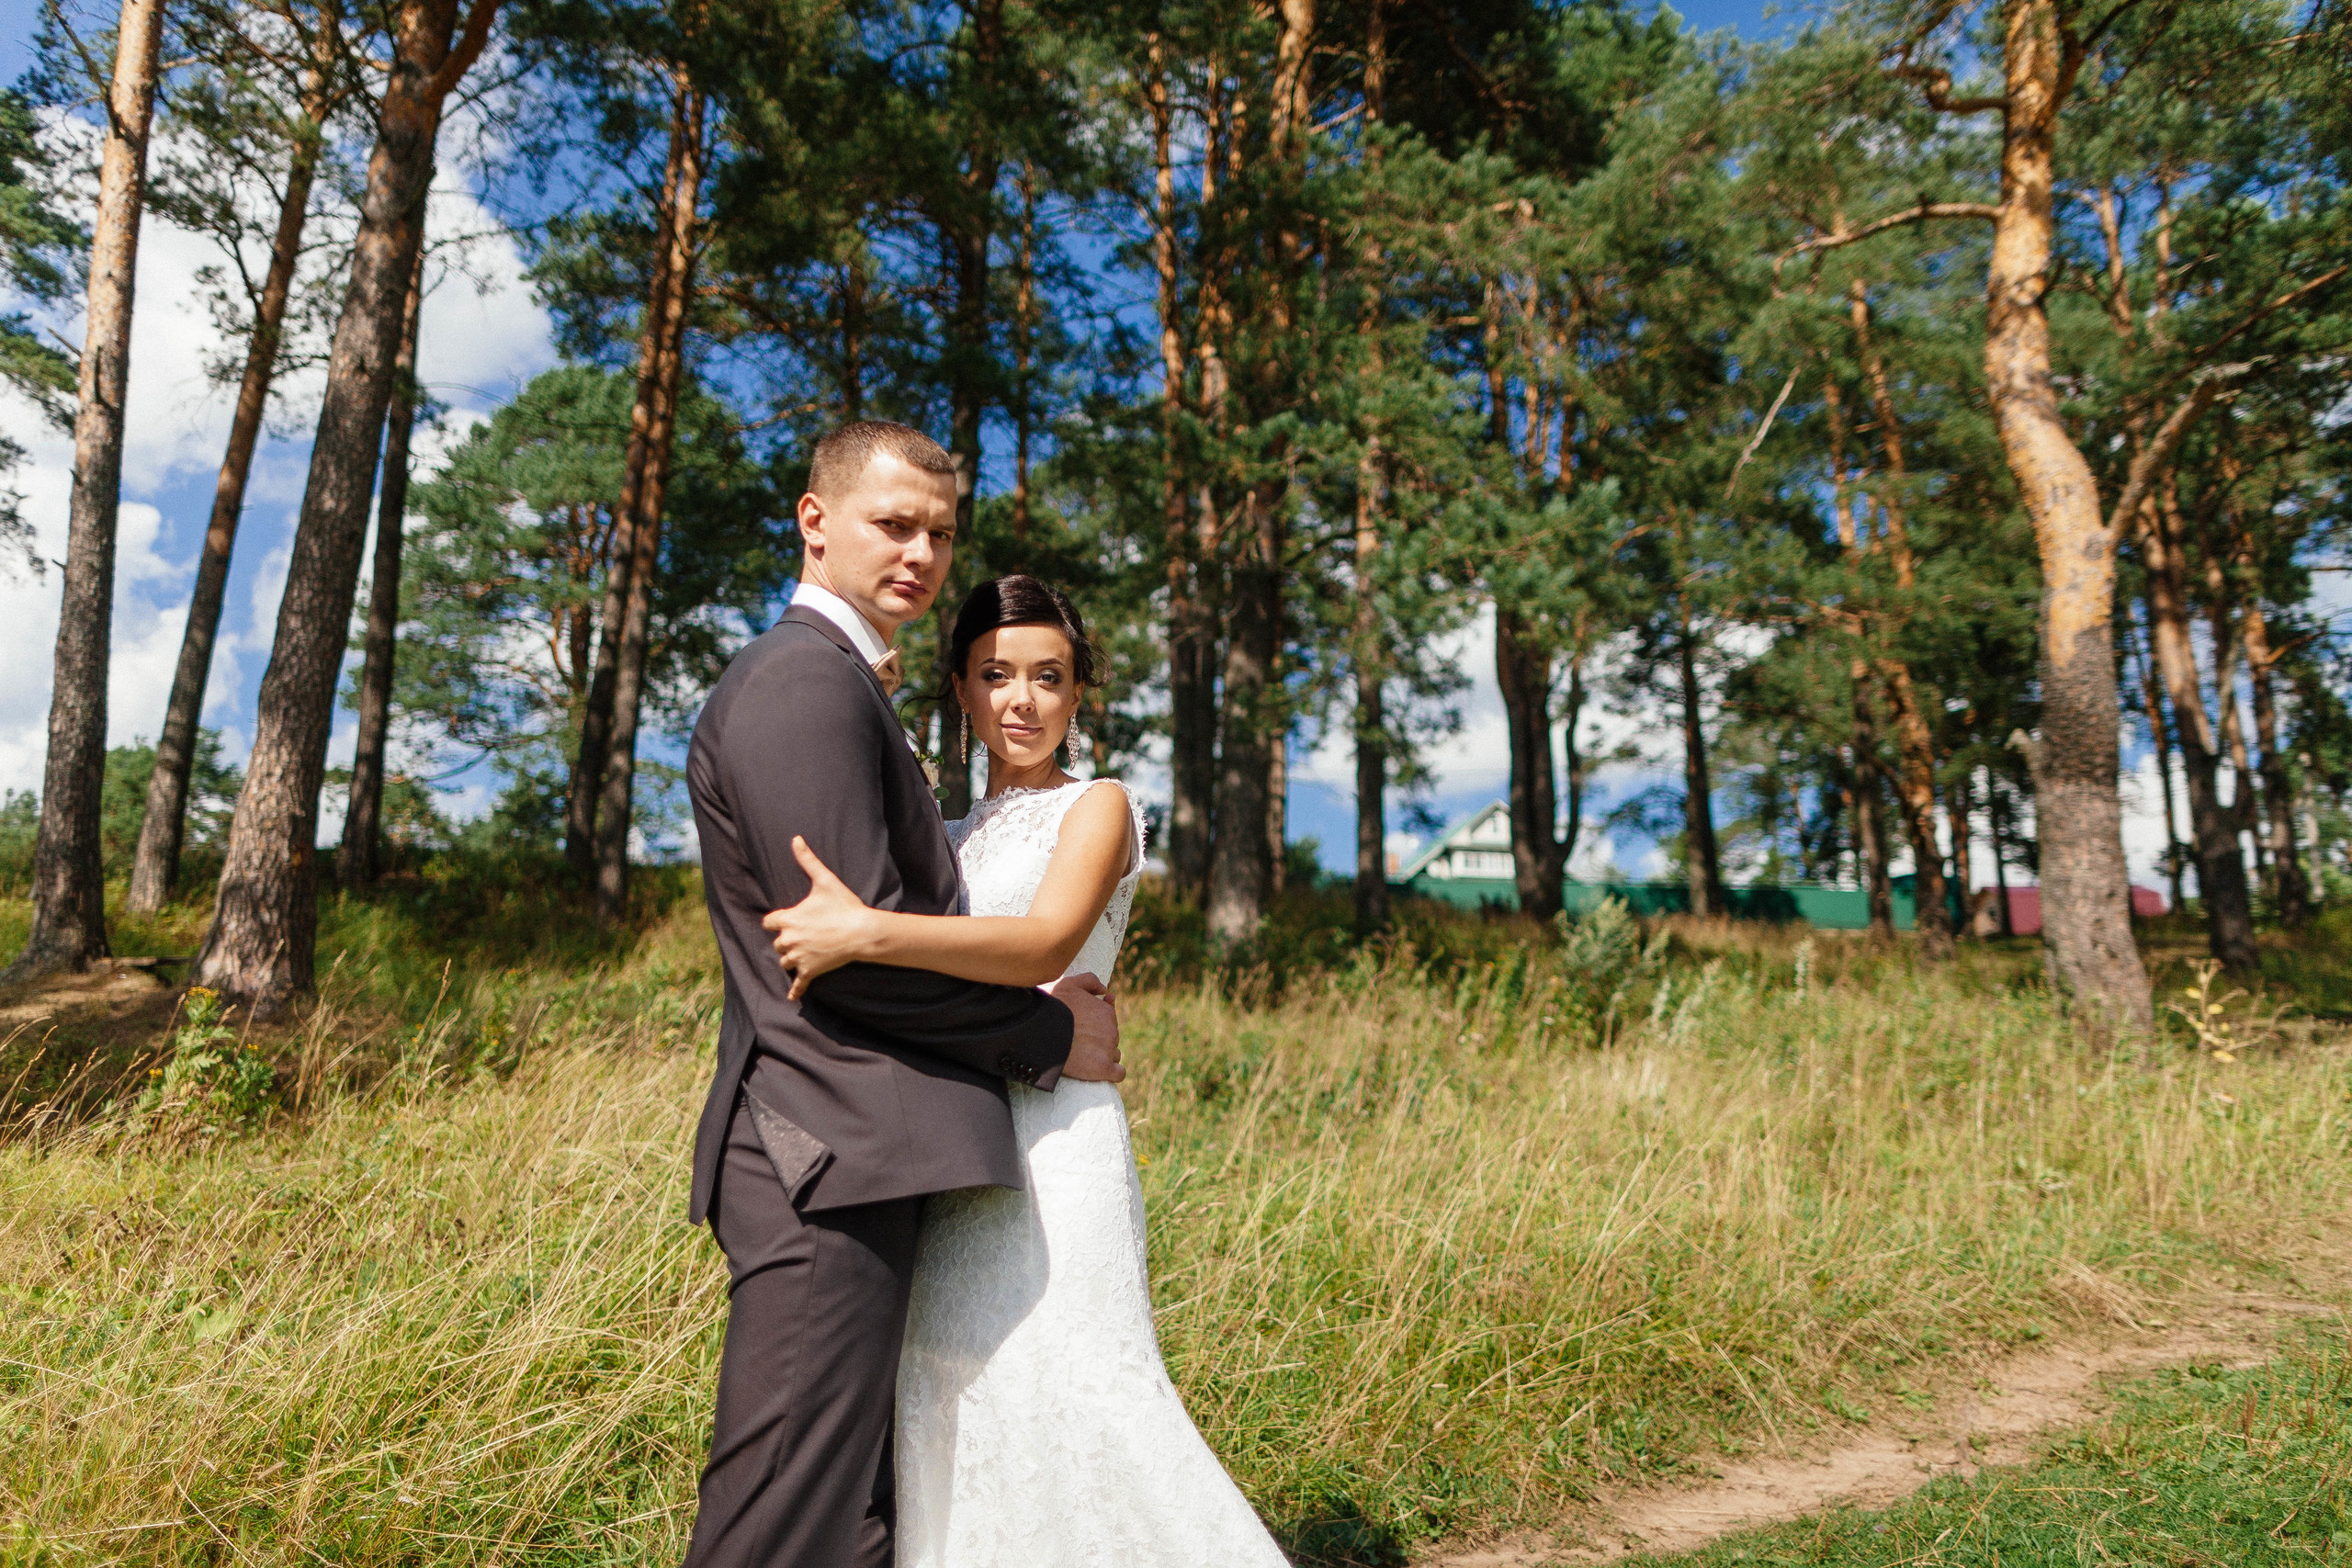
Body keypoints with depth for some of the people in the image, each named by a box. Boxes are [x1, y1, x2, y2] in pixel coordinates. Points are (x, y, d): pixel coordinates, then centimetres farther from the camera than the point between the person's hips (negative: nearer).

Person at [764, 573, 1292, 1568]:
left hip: (1050, 1136, -6)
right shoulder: (956, 837, 19)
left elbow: (1046, 946, -20)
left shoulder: (1097, 807, -1)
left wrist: (866, 934, -31)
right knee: (945, 1402, 9)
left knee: (1068, 1394, -7)